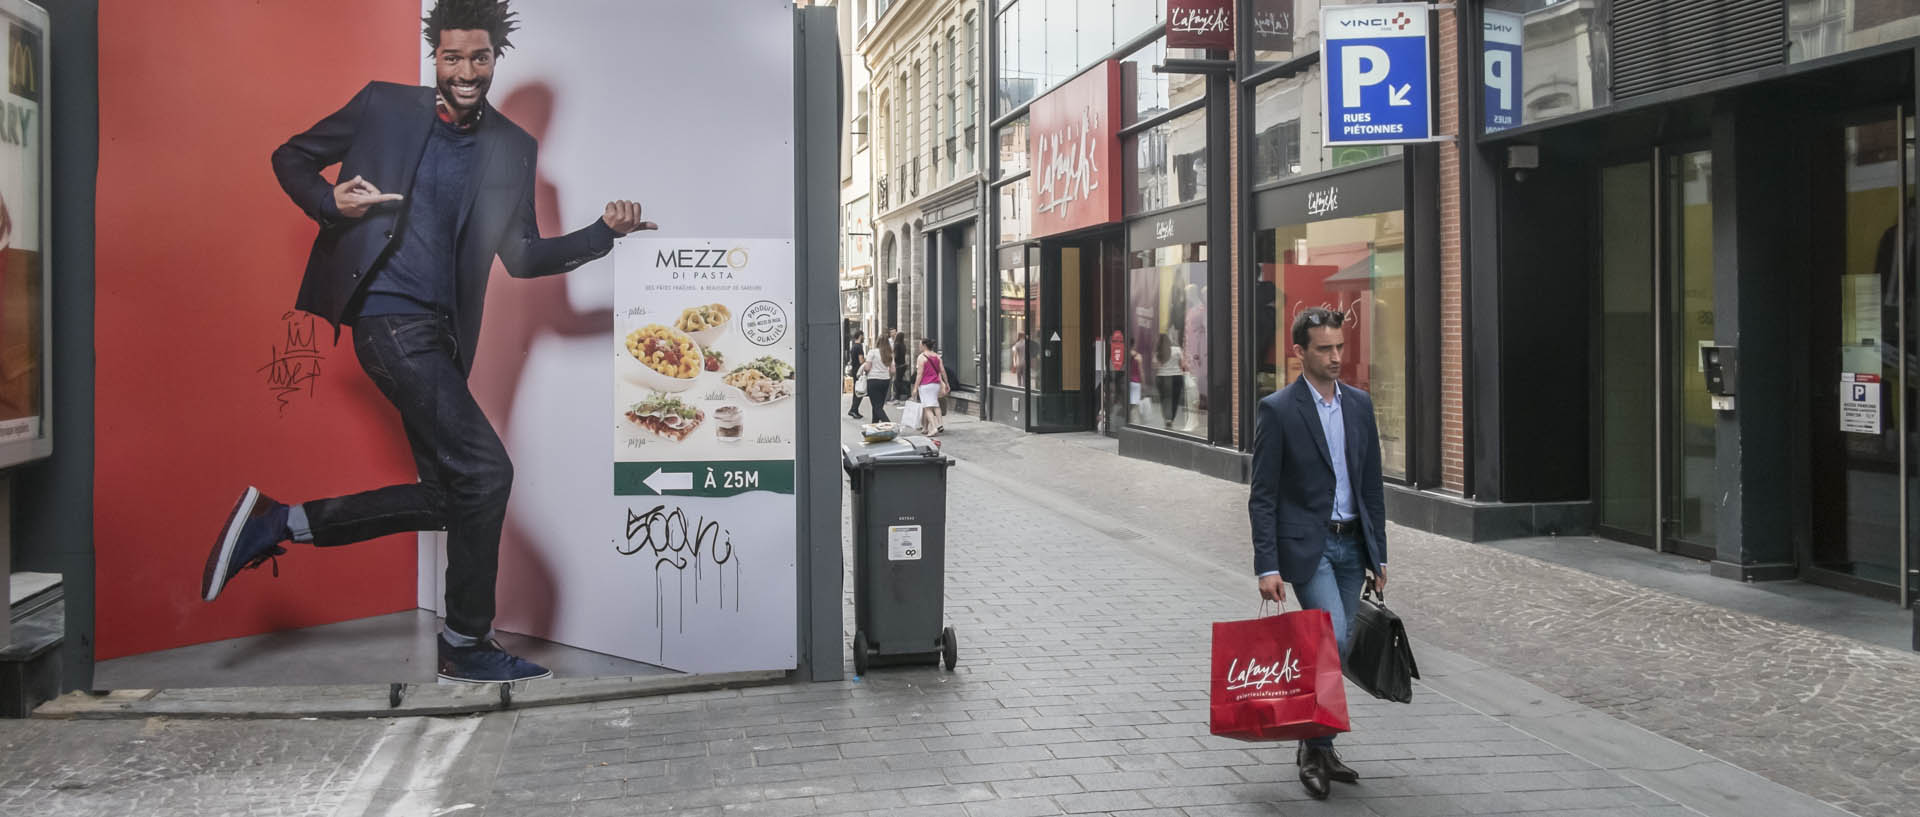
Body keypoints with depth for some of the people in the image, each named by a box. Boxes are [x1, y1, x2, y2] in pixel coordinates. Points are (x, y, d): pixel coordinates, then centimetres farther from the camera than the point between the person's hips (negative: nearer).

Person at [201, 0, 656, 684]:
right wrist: (329, 202, -10)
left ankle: (286, 521, 19)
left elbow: (520, 257, 12)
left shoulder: (513, 148, 13)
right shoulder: (384, 106, 4)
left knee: (448, 496, 6)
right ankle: (468, 647, 0)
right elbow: (290, 157, 11)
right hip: (390, 315, -6)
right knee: (486, 470, -14)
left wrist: (605, 232, -2)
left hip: (440, 332, 6)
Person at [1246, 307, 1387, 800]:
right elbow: (1262, 496, -9)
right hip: (1305, 543, -5)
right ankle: (1316, 748, -4)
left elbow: (1372, 486, 13)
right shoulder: (1277, 410, -8)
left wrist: (1378, 553, 11)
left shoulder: (1359, 404, 8)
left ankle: (1317, 746, 23)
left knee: (1333, 647, 9)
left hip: (1351, 544, 6)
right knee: (1332, 640, -18)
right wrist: (1267, 567, -15)